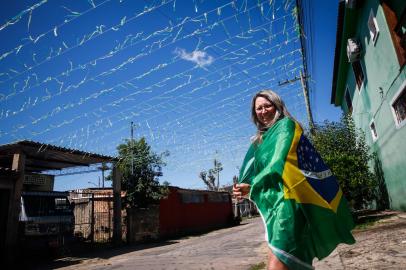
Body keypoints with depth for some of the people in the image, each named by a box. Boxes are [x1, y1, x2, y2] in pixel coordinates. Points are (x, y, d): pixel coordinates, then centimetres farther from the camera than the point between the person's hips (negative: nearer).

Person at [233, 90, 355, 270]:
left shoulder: (285, 125, 3)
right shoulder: (262, 138, 24)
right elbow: (255, 170, 16)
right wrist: (244, 187, -4)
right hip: (273, 200, 8)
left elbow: (280, 162, -11)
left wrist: (253, 186, -17)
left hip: (287, 195, -8)